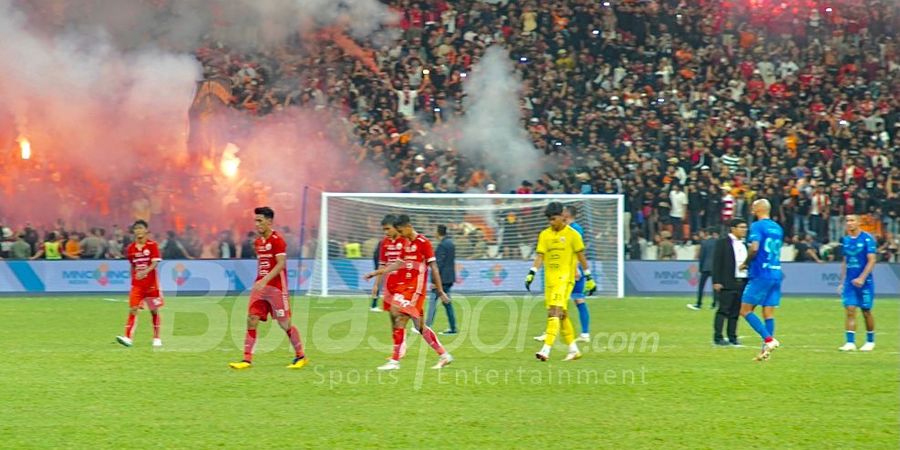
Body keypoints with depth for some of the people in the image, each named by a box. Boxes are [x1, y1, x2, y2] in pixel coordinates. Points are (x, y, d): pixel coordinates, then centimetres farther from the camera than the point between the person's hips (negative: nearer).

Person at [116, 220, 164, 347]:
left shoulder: (152, 245, -6)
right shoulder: (131, 248, 5)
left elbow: (155, 263, -17)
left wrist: (145, 272, -32)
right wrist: (134, 278, 13)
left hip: (151, 283, -2)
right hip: (137, 284, 2)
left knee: (154, 310, 7)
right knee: (133, 309, -10)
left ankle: (156, 338, 20)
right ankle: (128, 337, -18)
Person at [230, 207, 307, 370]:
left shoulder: (277, 240, -12)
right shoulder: (258, 242, 12)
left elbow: (281, 264, -20)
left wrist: (265, 280, -28)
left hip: (276, 287, -7)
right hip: (260, 286, 7)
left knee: (284, 324, 0)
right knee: (251, 320, -4)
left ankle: (300, 356, 16)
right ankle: (247, 359, -5)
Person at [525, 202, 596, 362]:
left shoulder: (572, 234, -3)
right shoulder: (544, 235, 9)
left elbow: (581, 256, 2)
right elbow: (540, 256, 5)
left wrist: (588, 277, 4)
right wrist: (531, 273, -9)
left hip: (565, 278, -6)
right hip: (549, 279, 6)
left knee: (555, 311, -17)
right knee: (562, 315, 11)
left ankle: (546, 349, -25)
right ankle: (573, 349, 22)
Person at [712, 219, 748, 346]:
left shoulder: (744, 244, 16)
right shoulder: (722, 242, -3)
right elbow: (716, 263, -8)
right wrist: (716, 282, -14)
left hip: (742, 282, 6)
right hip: (727, 283, -6)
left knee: (736, 312, 7)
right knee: (723, 310, -6)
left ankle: (732, 337, 11)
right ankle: (718, 337, -4)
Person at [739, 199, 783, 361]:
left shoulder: (757, 226, -8)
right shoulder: (778, 228, 15)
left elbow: (754, 248, -21)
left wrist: (746, 263, -4)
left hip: (761, 275, -7)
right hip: (776, 274, 7)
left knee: (745, 310, -1)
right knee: (768, 312, 6)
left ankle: (769, 339, -15)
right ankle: (766, 350, 3)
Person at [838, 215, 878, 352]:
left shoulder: (867, 239, -8)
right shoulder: (845, 240, 9)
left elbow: (872, 261, -12)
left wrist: (862, 278, -20)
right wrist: (842, 282, 15)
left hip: (864, 282, -4)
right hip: (849, 282, 4)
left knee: (866, 312, 4)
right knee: (850, 310, -6)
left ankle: (870, 342, 19)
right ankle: (850, 343, -8)